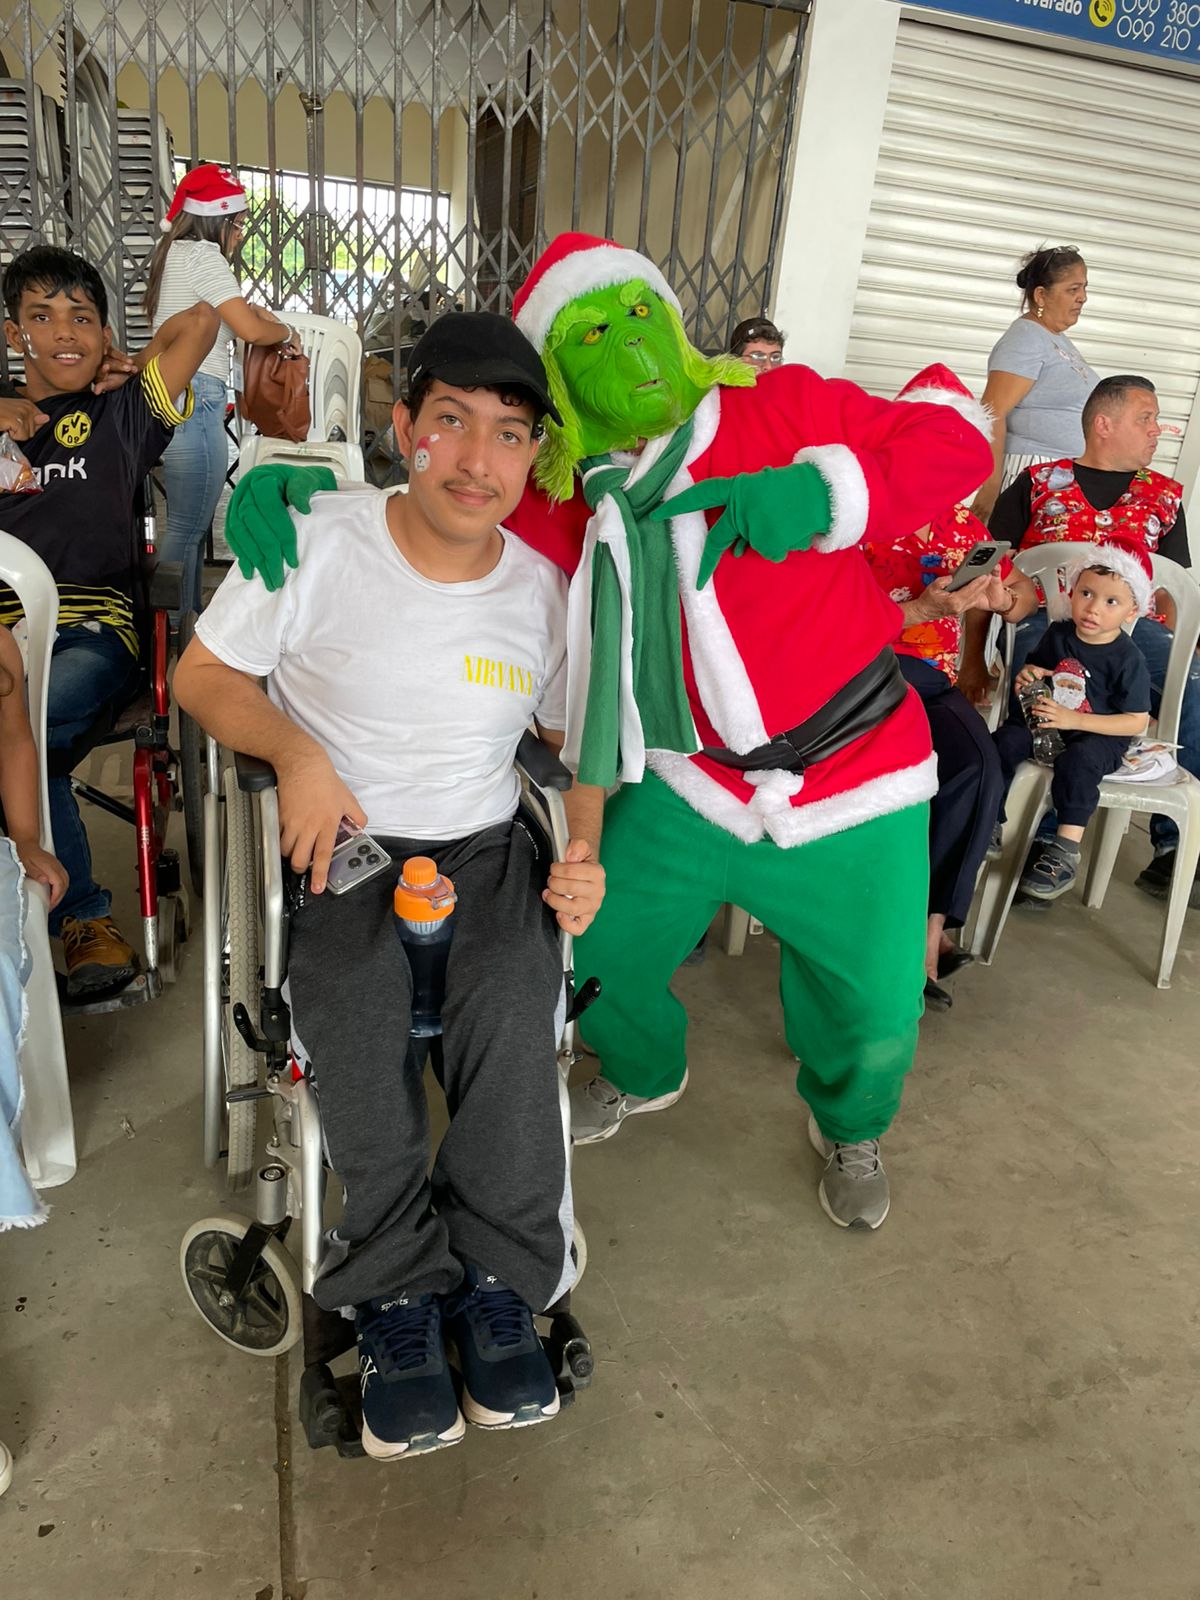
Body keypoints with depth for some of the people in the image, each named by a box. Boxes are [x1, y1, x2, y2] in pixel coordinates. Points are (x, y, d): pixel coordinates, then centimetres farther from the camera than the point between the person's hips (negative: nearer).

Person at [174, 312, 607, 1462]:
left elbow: (579, 742, 12)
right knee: (354, 1015, -29)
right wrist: (297, 753, -18)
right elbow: (202, 674, 2)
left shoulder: (545, 592, 1)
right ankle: (396, 1293, -7)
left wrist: (585, 852, -8)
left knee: (514, 1001, -28)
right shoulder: (315, 541, -7)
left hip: (482, 841, 2)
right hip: (333, 842, -1)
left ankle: (495, 1278, -7)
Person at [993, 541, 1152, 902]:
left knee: (1077, 761, -36)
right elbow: (1035, 666, 22)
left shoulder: (1128, 659, -13)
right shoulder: (1057, 634, 1)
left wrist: (1074, 720, -24)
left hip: (1099, 735, -5)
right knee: (1002, 742, -22)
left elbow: (1136, 722, -15)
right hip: (1044, 722, 5)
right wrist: (1027, 677, -5)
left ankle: (1066, 850, -33)